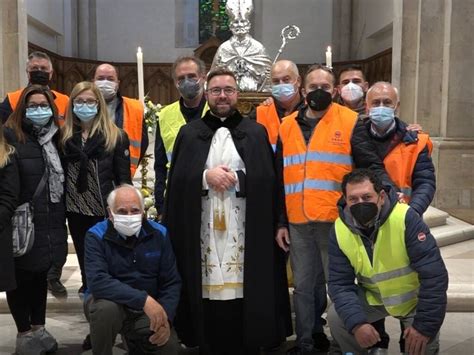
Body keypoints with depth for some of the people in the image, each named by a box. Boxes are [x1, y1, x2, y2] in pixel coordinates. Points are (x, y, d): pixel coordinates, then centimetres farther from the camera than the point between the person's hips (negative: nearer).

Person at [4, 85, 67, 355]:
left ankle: (39, 327, 31)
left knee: (41, 274, 17)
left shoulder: (55, 137, 10)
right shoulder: (10, 136, -10)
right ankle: (24, 332, 21)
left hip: (49, 222, 6)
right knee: (21, 276, 6)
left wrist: (62, 215, 14)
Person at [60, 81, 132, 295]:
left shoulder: (116, 136, -2)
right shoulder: (63, 136, 6)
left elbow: (124, 177, -3)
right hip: (75, 209, 3)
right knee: (84, 256, 17)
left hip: (105, 210, -3)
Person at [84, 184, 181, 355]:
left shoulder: (158, 233, -6)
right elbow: (98, 282, -29)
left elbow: (171, 282, -3)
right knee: (106, 308, -35)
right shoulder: (96, 236, -15)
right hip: (111, 301, -3)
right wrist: (143, 299, -37)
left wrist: (165, 317, -18)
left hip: (149, 309, 3)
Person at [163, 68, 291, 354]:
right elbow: (177, 180, 3)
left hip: (244, 229, 0)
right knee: (207, 292, 0)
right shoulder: (189, 132, 12)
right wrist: (206, 176, -12)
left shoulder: (256, 132, 10)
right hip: (202, 229, 1)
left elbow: (267, 179, 0)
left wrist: (235, 178, -11)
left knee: (243, 292, -2)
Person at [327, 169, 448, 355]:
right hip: (374, 298, 3)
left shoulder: (406, 218, -30)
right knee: (336, 316, -15)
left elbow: (434, 275, -27)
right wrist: (356, 323, -31)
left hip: (415, 297, -3)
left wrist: (425, 326, -25)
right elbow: (340, 283, -14)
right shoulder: (340, 230, -17)